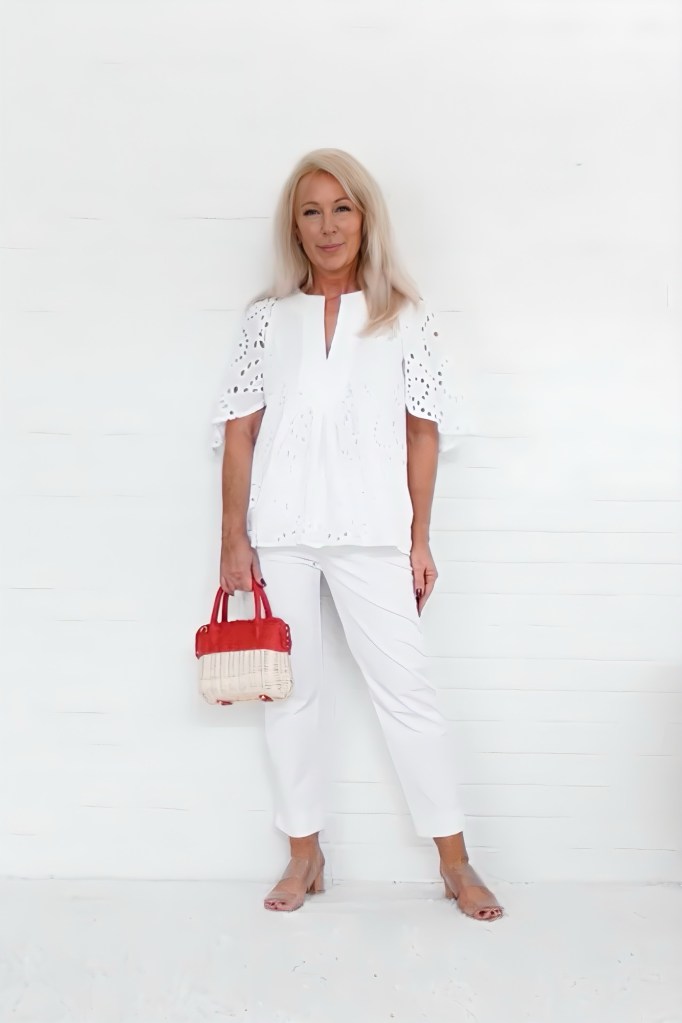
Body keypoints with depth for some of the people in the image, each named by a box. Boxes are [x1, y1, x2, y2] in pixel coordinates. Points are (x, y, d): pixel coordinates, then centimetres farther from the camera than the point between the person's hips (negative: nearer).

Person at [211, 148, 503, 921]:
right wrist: (233, 540, 0)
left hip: (370, 531, -1)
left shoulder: (403, 316, 4)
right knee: (290, 689, 9)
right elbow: (239, 431, 4)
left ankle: (456, 863, 14)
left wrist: (419, 539, 0)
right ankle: (304, 856, 24)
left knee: (405, 686, 1)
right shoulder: (267, 318, 6)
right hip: (280, 531, 2)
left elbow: (424, 431, 3)